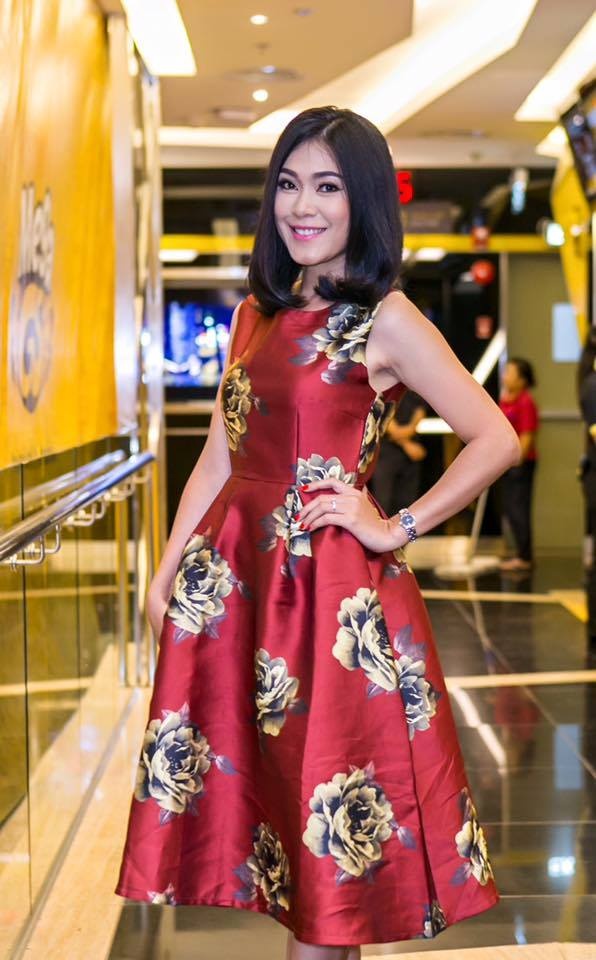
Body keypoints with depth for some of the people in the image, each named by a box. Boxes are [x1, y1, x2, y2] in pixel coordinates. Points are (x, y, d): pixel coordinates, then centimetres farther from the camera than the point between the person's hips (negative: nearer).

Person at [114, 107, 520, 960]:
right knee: (253, 777, 10)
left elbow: (497, 439, -12)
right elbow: (220, 455, 13)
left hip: (332, 585, -6)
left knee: (326, 782, 3)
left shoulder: (385, 321, -6)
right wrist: (167, 570, 8)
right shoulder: (257, 314, 12)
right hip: (235, 578, 6)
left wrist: (397, 529, -11)